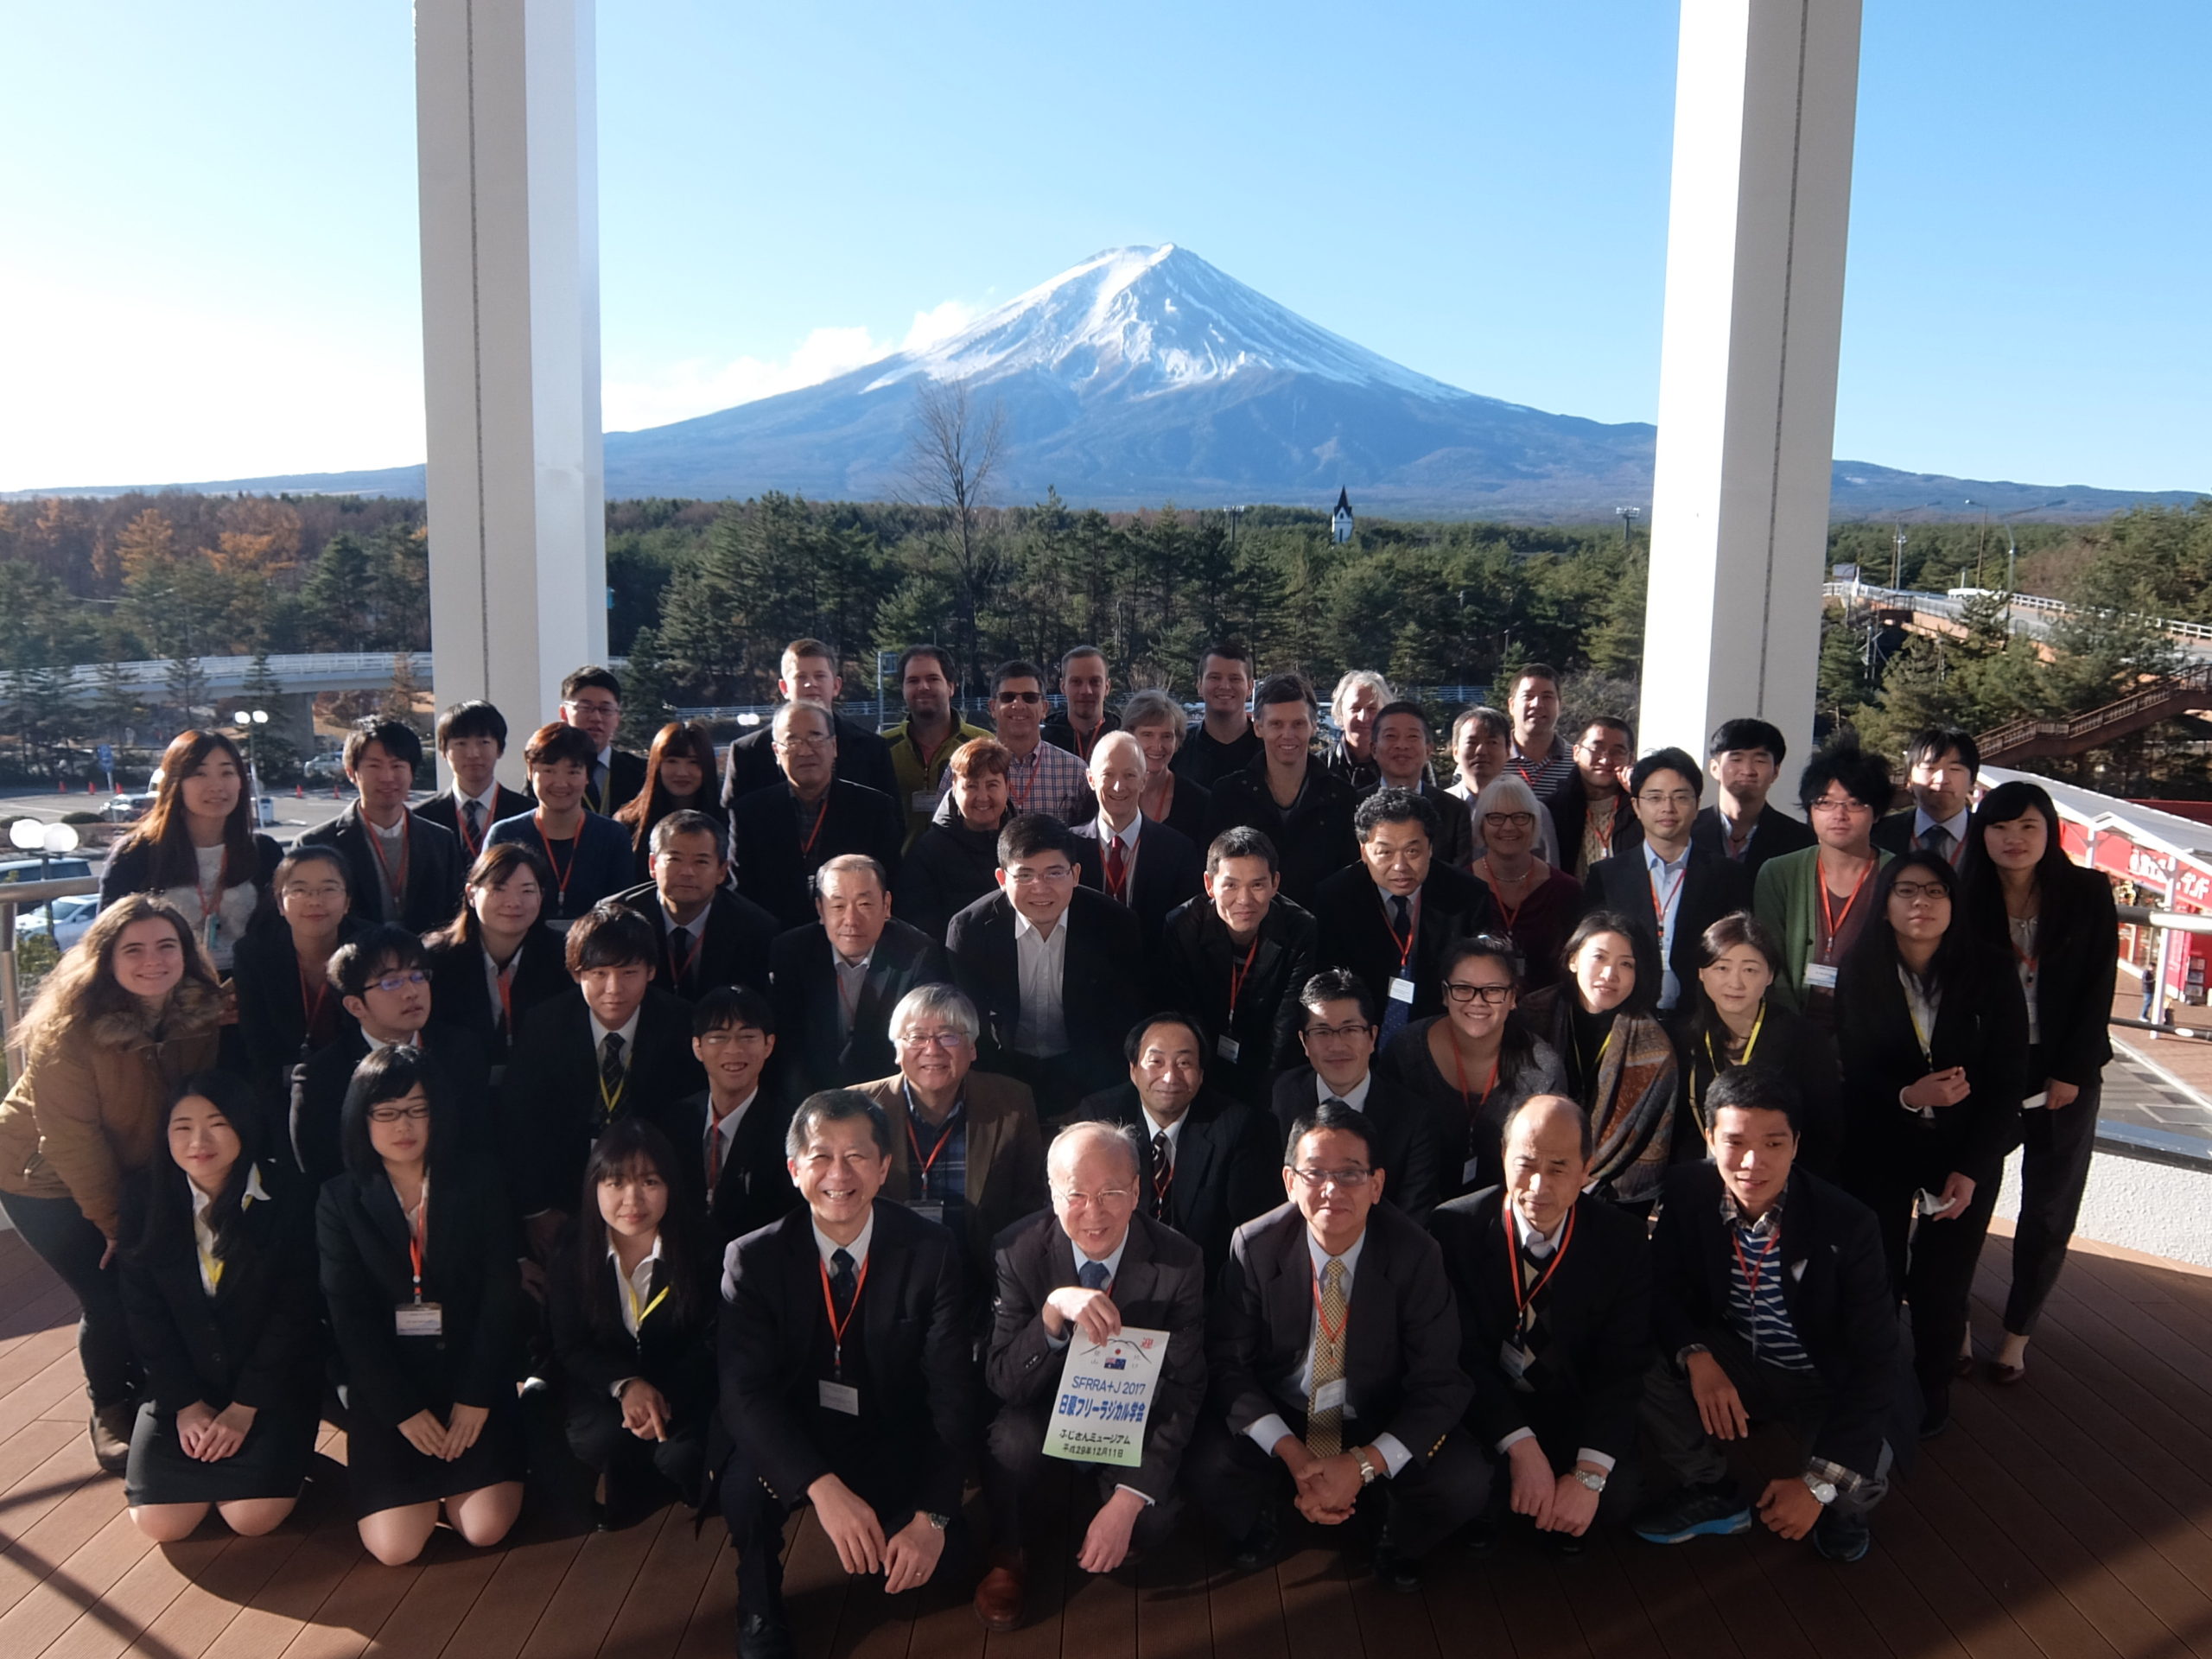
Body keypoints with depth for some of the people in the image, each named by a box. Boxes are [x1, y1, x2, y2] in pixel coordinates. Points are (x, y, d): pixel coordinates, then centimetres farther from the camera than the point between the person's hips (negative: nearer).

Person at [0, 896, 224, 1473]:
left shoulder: (202, 1014, -16)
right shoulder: (68, 1028, -27)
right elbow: (72, 1137, -22)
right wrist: (114, 1221, -17)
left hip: (139, 1175, 4)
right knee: (110, 1299, -9)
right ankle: (111, 1413, 18)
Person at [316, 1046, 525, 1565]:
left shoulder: (474, 1186, 1)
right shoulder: (340, 1200, -1)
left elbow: (501, 1296, -3)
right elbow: (350, 1316, -5)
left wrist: (476, 1397, -12)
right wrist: (403, 1410, -13)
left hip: (471, 1372, 0)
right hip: (386, 1383, 0)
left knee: (486, 1528, -13)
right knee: (395, 1546, -13)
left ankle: (445, 1476, 21)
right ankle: (425, 1479, 21)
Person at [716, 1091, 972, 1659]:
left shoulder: (933, 1253, -13)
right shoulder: (753, 1259, -13)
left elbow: (951, 1393, -14)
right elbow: (745, 1392, -22)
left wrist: (932, 1517, -26)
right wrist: (824, 1487, -37)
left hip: (894, 1447, 1)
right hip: (790, 1442, -1)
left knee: (941, 1560, -17)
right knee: (745, 1483, -30)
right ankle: (759, 1613, 1)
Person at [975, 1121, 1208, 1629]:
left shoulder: (1180, 1263, -19)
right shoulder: (1020, 1250, -19)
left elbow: (1182, 1393, -15)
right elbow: (1002, 1382, -21)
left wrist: (1127, 1501, -26)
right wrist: (1054, 1310, -41)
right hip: (1045, 1412, 0)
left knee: (1152, 1523, -26)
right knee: (1013, 1438, -31)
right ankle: (1007, 1556, -2)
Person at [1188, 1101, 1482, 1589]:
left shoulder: (1414, 1254, -17)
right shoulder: (1255, 1247, -16)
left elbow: (1440, 1383, -15)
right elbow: (1227, 1362, -12)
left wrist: (1364, 1465, -28)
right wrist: (1291, 1453, -26)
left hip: (1379, 1426, 0)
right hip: (1279, 1419, 0)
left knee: (1461, 1481, -26)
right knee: (1210, 1465, -28)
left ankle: (1398, 1548, 11)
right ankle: (1254, 1531, 10)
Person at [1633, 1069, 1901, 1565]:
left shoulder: (1848, 1224, -26)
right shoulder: (1687, 1190, -18)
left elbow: (1875, 1362, -23)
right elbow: (1661, 1288, -7)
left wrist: (1819, 1483, -27)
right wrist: (1694, 1355, -30)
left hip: (1828, 1381, -2)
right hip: (1734, 1363, 3)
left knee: (1861, 1478, -31)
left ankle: (1843, 1507, 11)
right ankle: (1711, 1493, 5)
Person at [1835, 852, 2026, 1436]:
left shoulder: (1990, 972, -8)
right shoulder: (1859, 975, -7)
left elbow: (2008, 1078, -7)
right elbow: (1851, 1074, -3)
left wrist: (1970, 1170, -10)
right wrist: (1908, 1096, -23)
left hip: (1967, 1153, 0)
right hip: (1880, 1152, 0)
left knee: (1940, 1282, 0)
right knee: (1877, 1277, 1)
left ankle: (1934, 1381, 26)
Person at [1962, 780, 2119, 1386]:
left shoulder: (2088, 893, -4)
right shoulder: (1968, 900, -4)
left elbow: (2098, 990, -4)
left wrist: (2071, 1073, -8)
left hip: (2064, 1073, 0)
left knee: (2049, 1210, 5)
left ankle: (2017, 1334, 18)